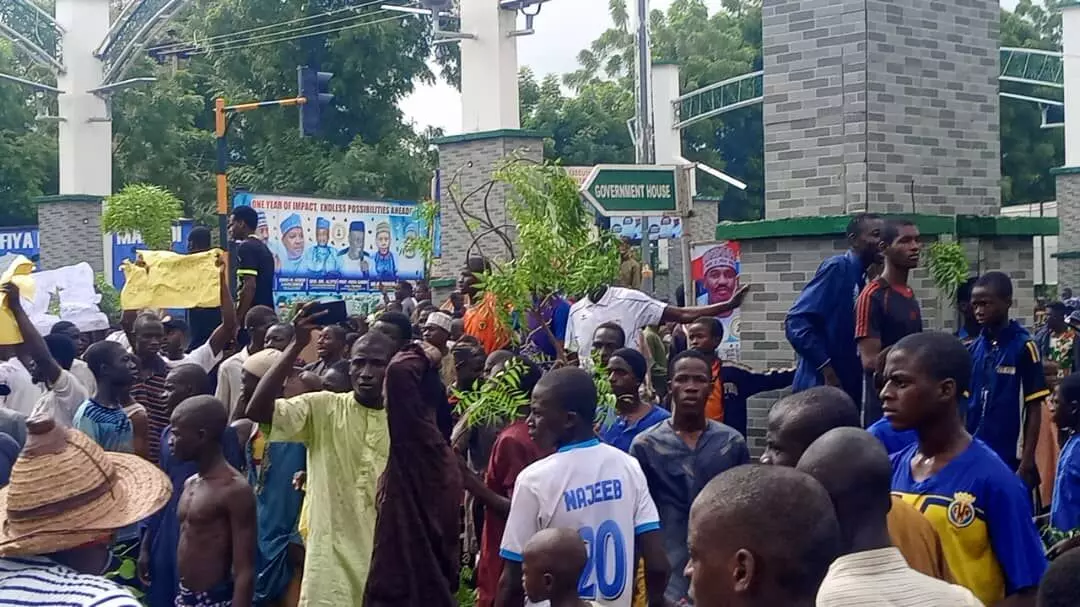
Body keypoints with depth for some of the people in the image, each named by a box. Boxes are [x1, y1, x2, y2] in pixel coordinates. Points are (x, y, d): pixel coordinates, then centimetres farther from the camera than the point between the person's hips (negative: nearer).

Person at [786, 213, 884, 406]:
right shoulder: (837, 267, -11)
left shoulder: (862, 278, 13)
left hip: (850, 386, 9)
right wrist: (827, 371, -19)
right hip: (823, 386, -9)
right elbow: (796, 322, -20)